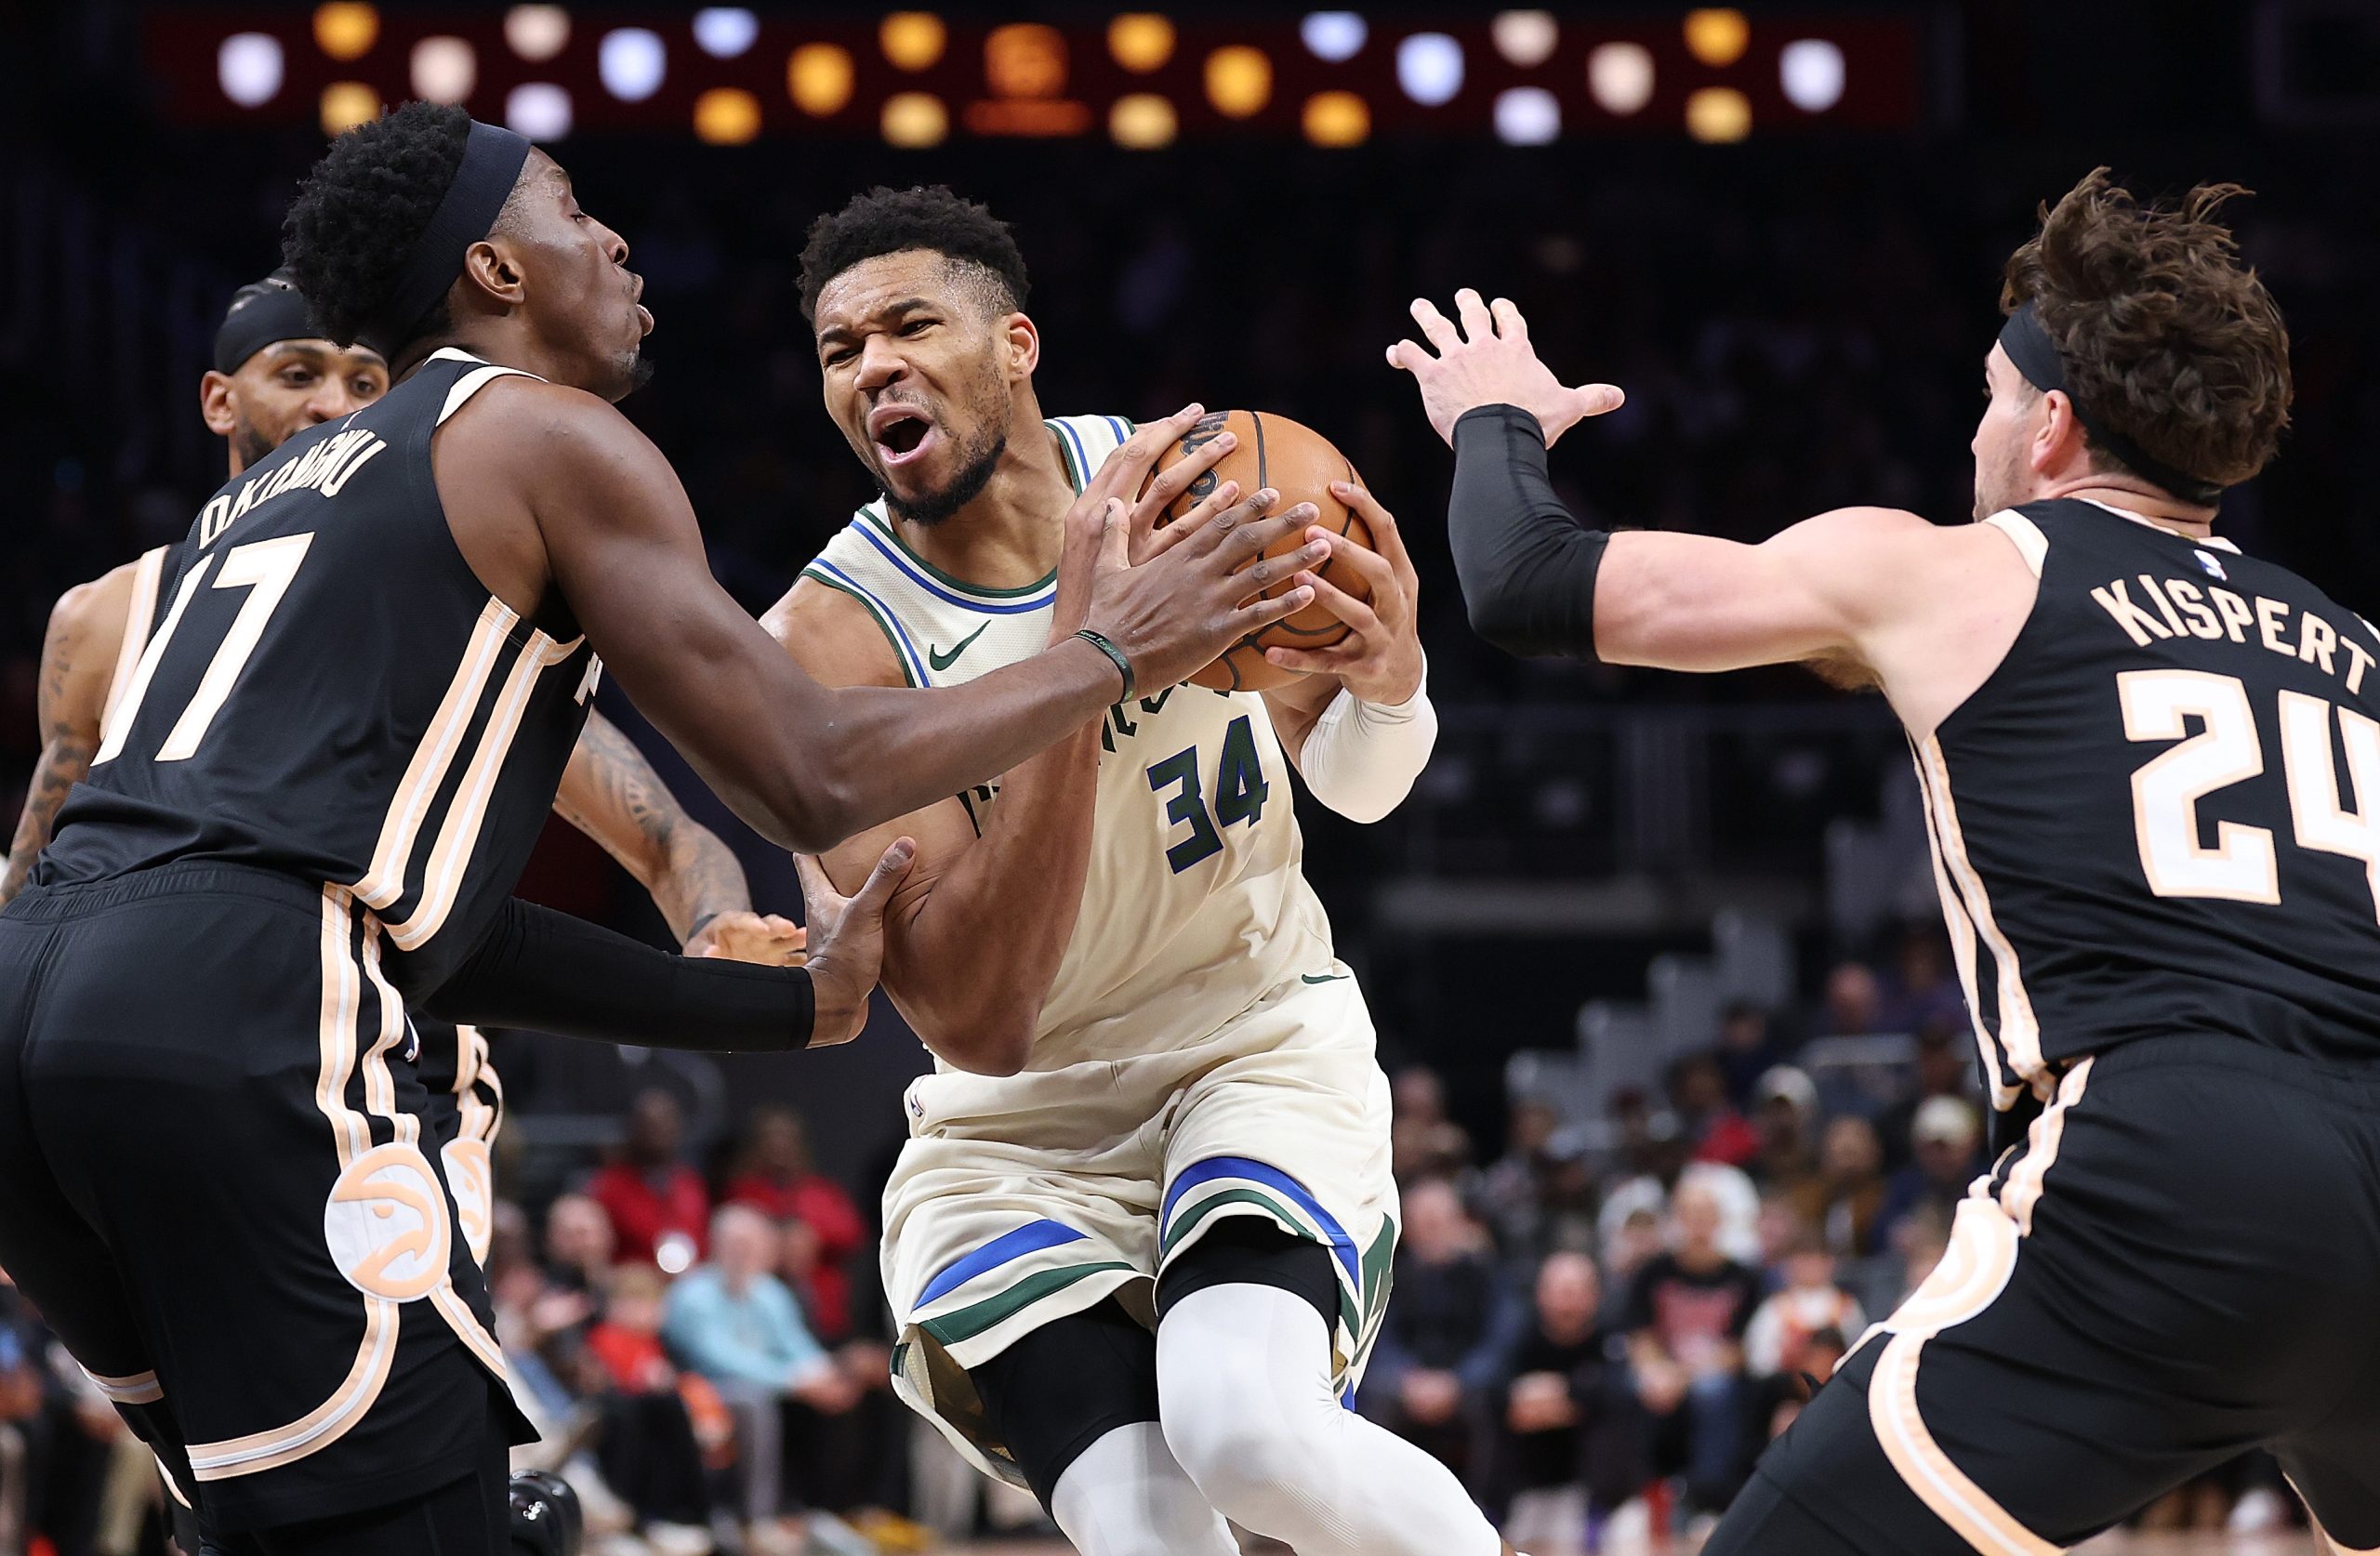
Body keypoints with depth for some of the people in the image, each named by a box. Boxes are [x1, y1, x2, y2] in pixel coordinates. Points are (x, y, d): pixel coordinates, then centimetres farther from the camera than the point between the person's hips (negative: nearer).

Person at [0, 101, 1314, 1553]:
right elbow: (810, 781, 0)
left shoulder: (274, 489, 32)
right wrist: (1109, 652, 12)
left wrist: (791, 1001, 37)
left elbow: (427, 904, 32)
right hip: (235, 1017, -9)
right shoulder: (551, 438, 6)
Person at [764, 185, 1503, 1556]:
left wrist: (1387, 681, -18)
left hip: (1261, 1041, 1)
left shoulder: (1195, 477, -9)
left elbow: (1353, 782, 8)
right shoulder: (831, 638, -18)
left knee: (1248, 1430, -28)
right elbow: (977, 1025, -28)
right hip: (1018, 1127, -1)